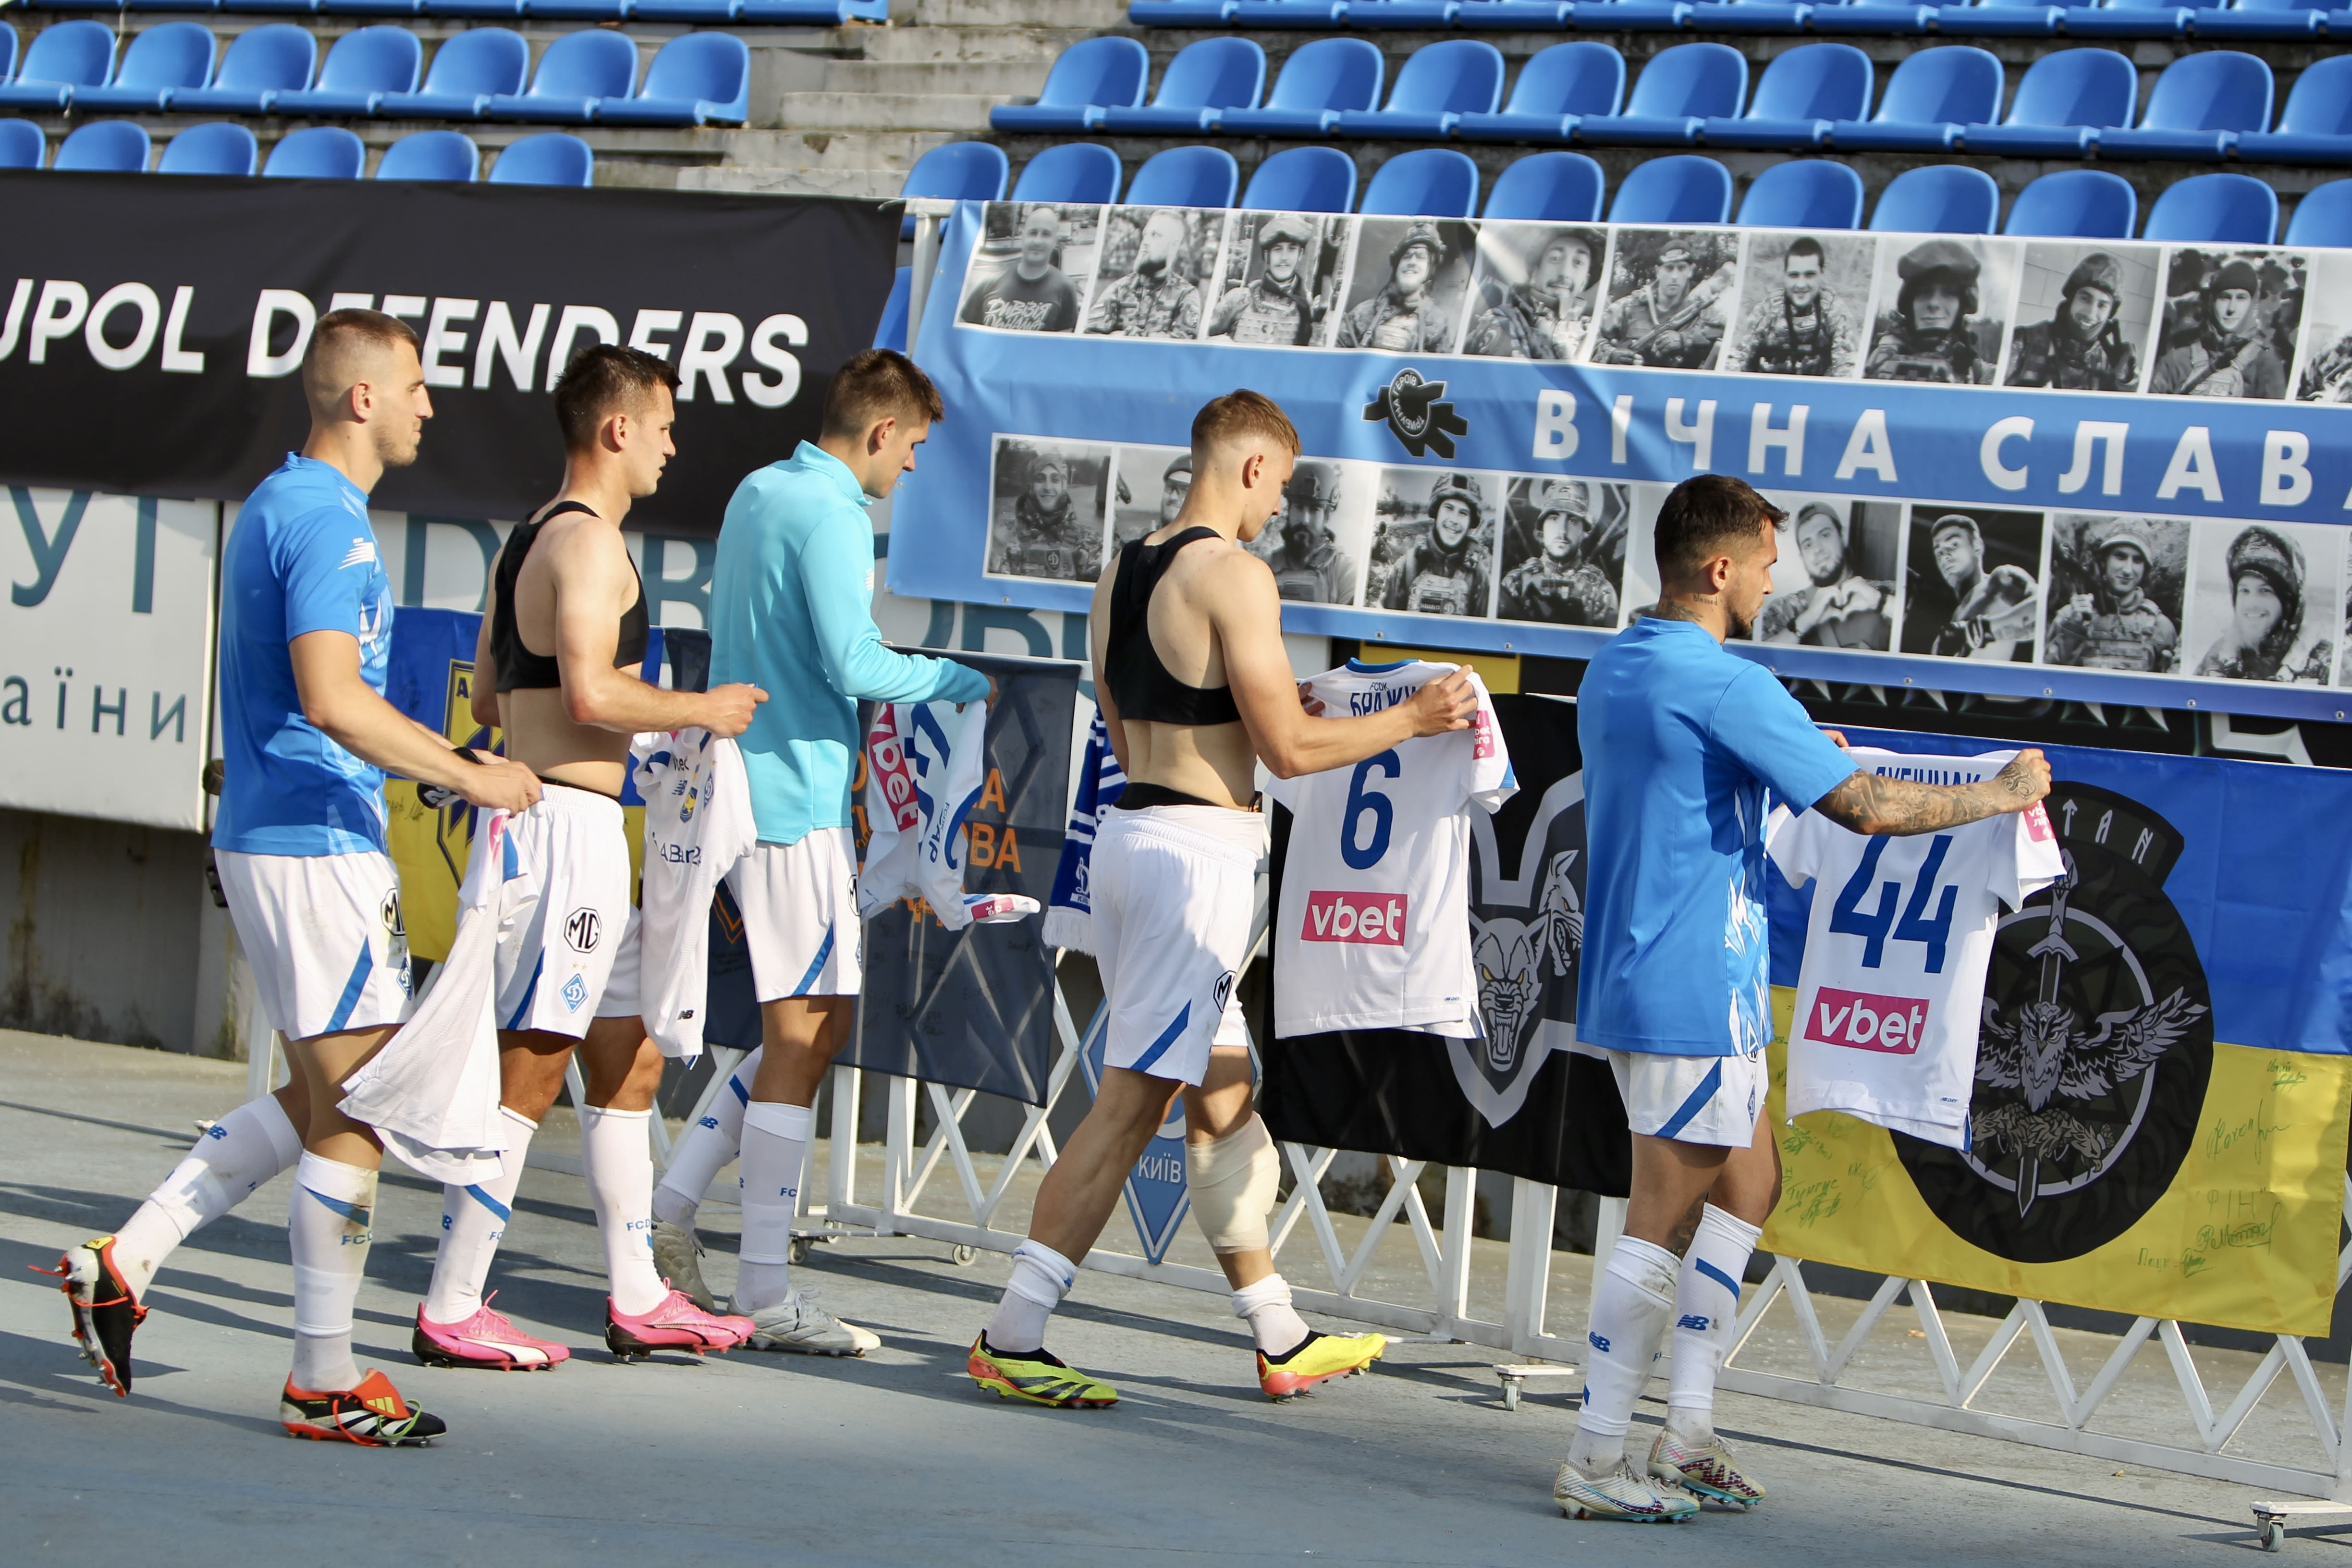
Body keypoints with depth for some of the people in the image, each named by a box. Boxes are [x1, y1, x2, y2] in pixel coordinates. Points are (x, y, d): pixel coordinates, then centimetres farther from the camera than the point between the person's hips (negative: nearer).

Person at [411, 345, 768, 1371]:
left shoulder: (528, 541, 17)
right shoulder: (589, 545, -14)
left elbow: (488, 698, 21)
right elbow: (591, 692, -26)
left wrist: (654, 721, 25)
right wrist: (700, 710, -12)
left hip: (552, 824, 11)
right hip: (568, 823, -11)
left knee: (628, 1062, 14)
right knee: (529, 1074, -7)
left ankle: (637, 1299, 19)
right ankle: (450, 1313, -4)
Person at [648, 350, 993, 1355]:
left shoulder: (755, 493, 14)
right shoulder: (830, 516, -15)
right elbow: (855, 665, -22)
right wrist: (965, 682, -8)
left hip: (742, 780, 10)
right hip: (794, 797, -10)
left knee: (819, 1022, 16)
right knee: (802, 1035, -6)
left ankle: (672, 1202, 14)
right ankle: (766, 1296, -4)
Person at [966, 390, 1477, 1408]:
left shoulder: (1122, 574, 13)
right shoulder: (1235, 574, -14)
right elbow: (1288, 748, -15)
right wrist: (1411, 720, -2)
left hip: (1130, 826, 10)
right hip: (1199, 852, -10)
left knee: (1221, 1097, 15)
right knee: (1131, 1101, -7)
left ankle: (1283, 1342, 24)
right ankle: (1012, 1340, -8)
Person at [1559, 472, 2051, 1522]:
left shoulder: (1611, 671, 11)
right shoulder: (1725, 687, -18)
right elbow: (1867, 808, -19)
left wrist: (1799, 757, 30)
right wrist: (1999, 795, -6)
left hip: (1630, 985, 10)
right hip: (1695, 996, -10)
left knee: (1748, 1183, 17)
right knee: (1664, 1219, -4)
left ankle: (1686, 1437, 17)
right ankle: (1595, 1464, -1)